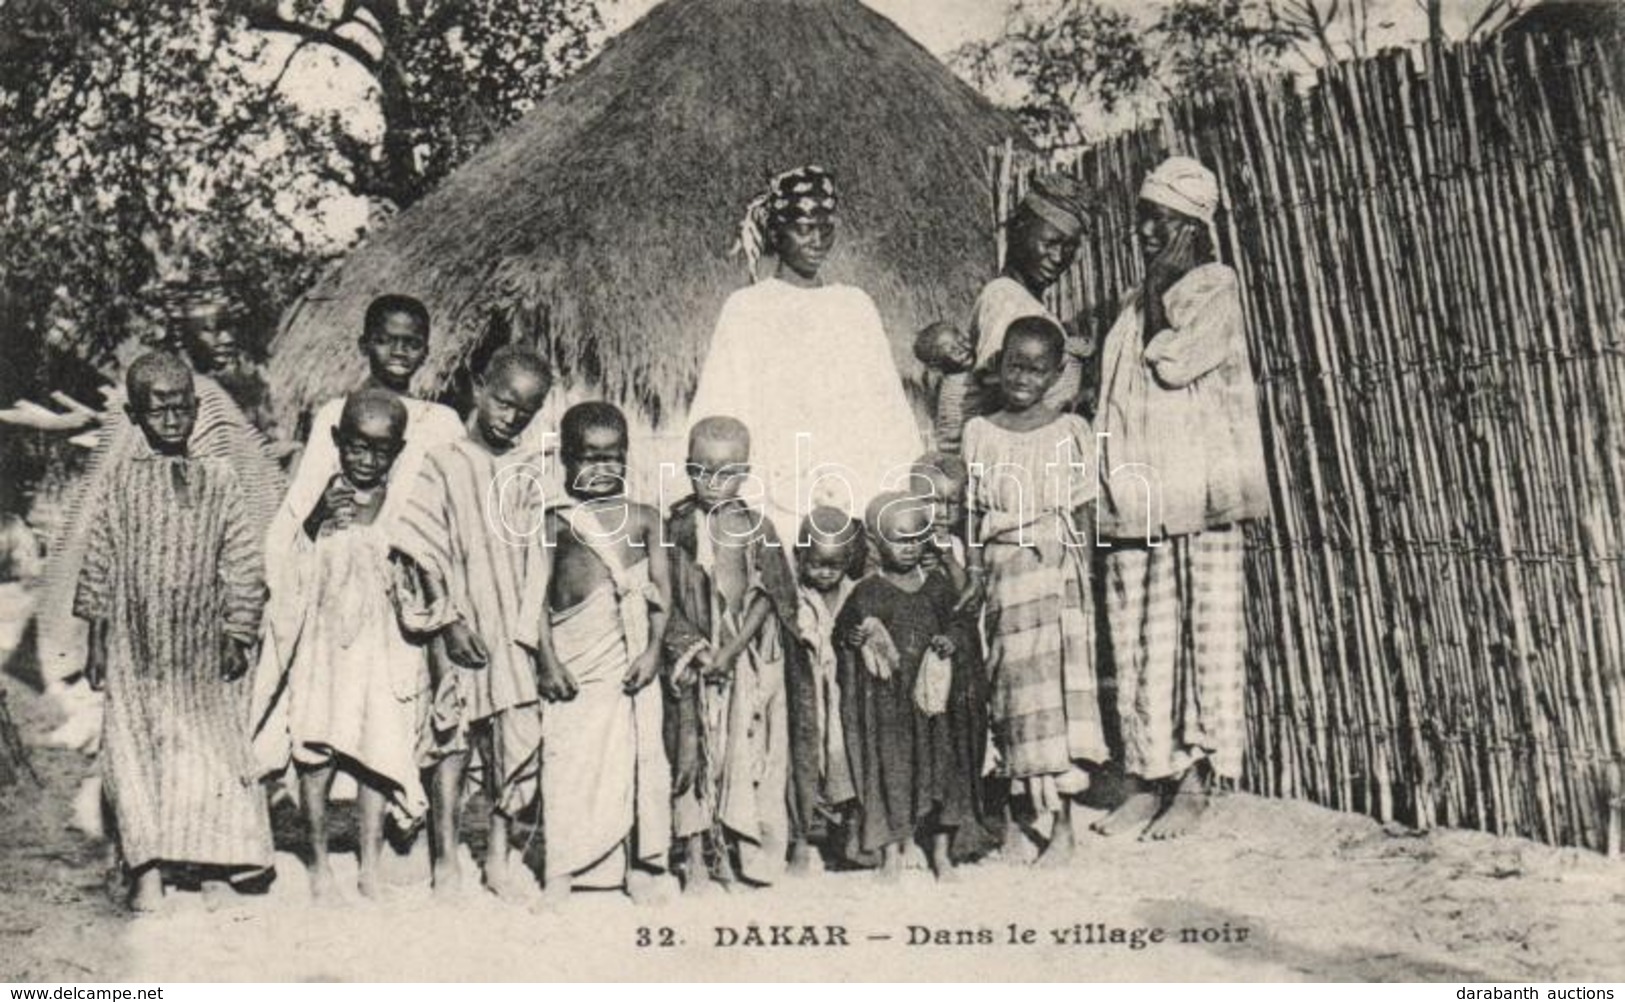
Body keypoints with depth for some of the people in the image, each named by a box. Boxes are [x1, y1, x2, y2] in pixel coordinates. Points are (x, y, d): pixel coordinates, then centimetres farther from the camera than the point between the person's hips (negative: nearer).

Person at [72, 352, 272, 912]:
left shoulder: (218, 480, 2)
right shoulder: (120, 484, 3)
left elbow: (242, 565, 1)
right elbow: (99, 562, 5)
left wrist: (238, 633, -4)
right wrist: (95, 640, 2)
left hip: (203, 644, 0)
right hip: (136, 644, 0)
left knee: (212, 746, 2)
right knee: (136, 747, -1)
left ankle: (212, 865, 11)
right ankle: (148, 870, 3)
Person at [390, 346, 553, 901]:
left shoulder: (533, 470, 7)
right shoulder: (444, 464, -3)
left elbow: (542, 552, 10)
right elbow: (423, 552, -6)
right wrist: (449, 620, -13)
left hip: (517, 627, 3)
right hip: (461, 626, -3)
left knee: (517, 737, 5)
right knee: (452, 738, 2)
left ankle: (500, 855, 19)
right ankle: (446, 862, 13)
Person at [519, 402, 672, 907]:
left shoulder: (643, 518, 8)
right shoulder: (556, 521, 7)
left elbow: (661, 591, 5)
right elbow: (539, 595, 3)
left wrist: (653, 650, -6)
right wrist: (546, 659, -5)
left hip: (629, 658, 1)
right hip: (572, 660, -1)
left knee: (638, 759, 4)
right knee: (566, 761, 0)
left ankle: (640, 865, 15)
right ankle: (561, 871, 9)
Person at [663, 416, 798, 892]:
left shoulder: (755, 528, -2)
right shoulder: (676, 526, 0)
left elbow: (766, 598, -5)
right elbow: (667, 597, -1)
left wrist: (732, 650, -13)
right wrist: (688, 647, -12)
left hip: (747, 658, -1)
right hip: (692, 656, 1)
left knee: (745, 749, 1)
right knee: (692, 750, 4)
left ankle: (743, 850, 13)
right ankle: (696, 856, 12)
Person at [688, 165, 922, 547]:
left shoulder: (856, 306, 12)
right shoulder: (746, 309, 3)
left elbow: (891, 410, 12)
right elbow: (718, 418, 1)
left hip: (859, 498, 3)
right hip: (780, 506, -3)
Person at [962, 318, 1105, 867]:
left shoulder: (1070, 432, 2)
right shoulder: (979, 432, 7)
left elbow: (1082, 515, 3)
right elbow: (974, 512, 8)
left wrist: (1081, 582, -4)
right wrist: (975, 574, 0)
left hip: (1055, 574, -2)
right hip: (1002, 575, 2)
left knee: (1052, 690, -6)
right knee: (1005, 692, 5)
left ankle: (1062, 825, 0)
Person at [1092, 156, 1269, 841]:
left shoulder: (1215, 288, 2)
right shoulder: (1138, 302, 20)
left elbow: (1176, 363, -14)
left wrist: (1159, 301, 1)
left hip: (1198, 491, -6)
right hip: (1134, 498, 6)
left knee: (1204, 631, -3)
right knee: (1137, 640, 4)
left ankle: (1196, 781, 1)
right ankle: (1147, 777, 11)